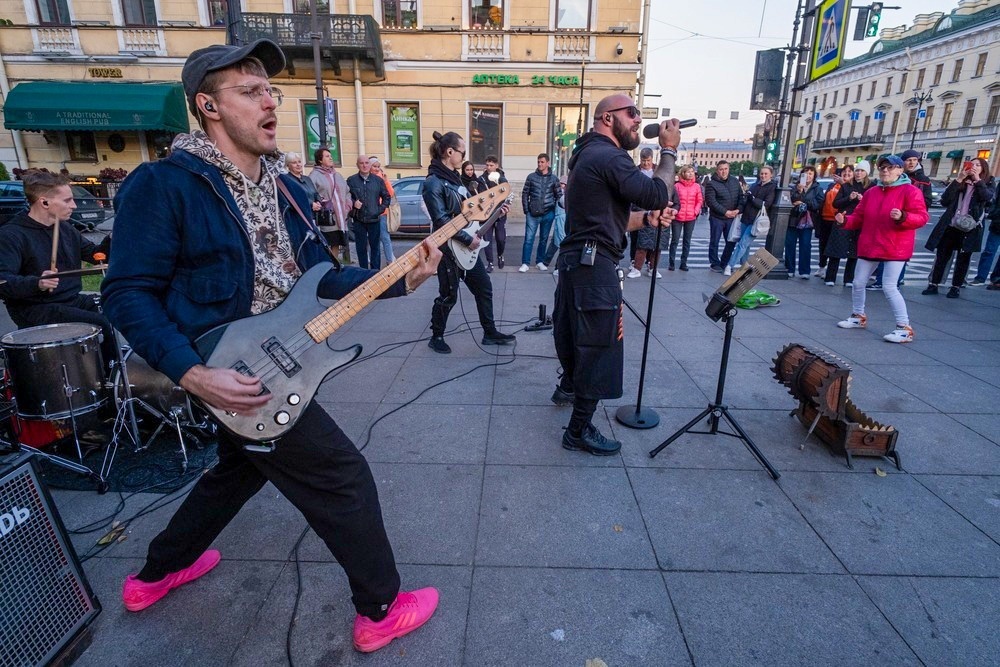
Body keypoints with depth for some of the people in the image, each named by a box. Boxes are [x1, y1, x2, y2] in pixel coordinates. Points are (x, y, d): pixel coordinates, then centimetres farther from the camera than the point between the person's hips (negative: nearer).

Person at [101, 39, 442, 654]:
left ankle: (155, 577, 52)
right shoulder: (163, 185, -15)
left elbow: (321, 275, 6)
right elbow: (129, 293, -15)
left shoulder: (286, 189, 8)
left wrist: (401, 282, -8)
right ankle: (382, 612, 18)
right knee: (343, 477, -4)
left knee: (243, 466, 28)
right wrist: (194, 375, -26)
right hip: (228, 373, -9)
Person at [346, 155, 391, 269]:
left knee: (375, 247, 5)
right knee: (361, 248, 5)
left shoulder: (378, 180, 5)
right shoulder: (351, 180, -1)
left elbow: (387, 197, 12)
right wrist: (353, 203, -12)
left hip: (374, 220, 1)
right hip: (359, 220, -1)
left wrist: (380, 209, 1)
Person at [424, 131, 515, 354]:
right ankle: (436, 337, 22)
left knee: (484, 287, 12)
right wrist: (468, 239, -22)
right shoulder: (433, 182, -17)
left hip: (467, 246, 9)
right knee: (448, 295, 3)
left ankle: (490, 333, 24)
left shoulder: (454, 177, 12)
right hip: (449, 249, -9)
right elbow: (442, 220, -24)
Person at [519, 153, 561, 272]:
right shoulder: (531, 176, 2)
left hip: (548, 214, 1)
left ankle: (540, 261, 22)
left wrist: (554, 209, 2)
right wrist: (526, 210, -2)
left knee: (544, 239, 10)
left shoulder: (553, 178, 3)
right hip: (532, 213, -1)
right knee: (529, 238, -4)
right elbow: (525, 194, 4)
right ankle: (525, 263, 0)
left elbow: (559, 195, 8)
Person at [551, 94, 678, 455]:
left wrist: (647, 219, 8)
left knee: (576, 331, 26)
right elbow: (658, 195, -23)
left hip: (576, 260, 11)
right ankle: (580, 430, 6)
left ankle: (568, 387, 48)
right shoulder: (608, 157, -14)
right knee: (599, 344, -4)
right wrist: (669, 150, -8)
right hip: (595, 265, -11)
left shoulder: (589, 155, 20)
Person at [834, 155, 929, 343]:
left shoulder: (910, 191, -8)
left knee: (889, 287, -11)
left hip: (895, 248, -6)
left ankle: (905, 328, -2)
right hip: (869, 246, 6)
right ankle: (858, 316, 29)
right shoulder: (871, 192, 9)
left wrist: (902, 217, -31)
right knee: (858, 283, 10)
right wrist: (845, 221, -8)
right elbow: (859, 217, 12)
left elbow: (922, 217, -12)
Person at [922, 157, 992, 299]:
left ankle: (956, 287, 13)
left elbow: (987, 197, -15)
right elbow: (945, 200, -4)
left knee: (963, 258, 5)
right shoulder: (960, 183, 11)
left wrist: (977, 179, -12)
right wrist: (958, 179, -8)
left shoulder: (988, 185, 8)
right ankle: (933, 284, 7)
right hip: (950, 226, 1)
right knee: (941, 256, 1)